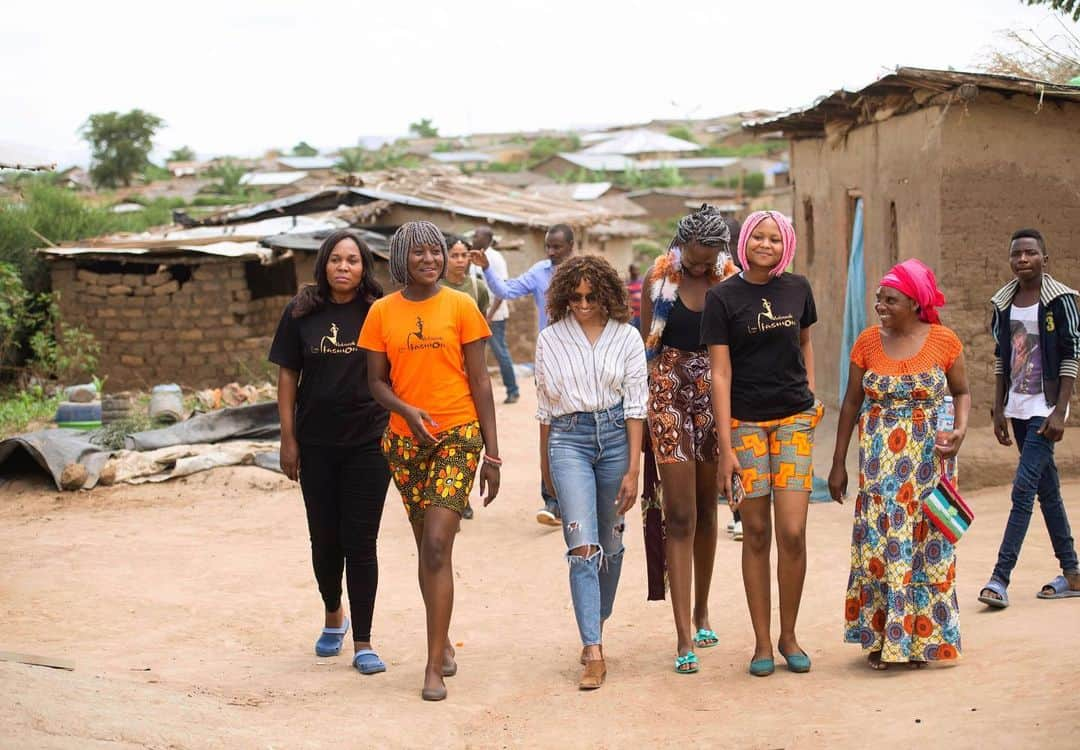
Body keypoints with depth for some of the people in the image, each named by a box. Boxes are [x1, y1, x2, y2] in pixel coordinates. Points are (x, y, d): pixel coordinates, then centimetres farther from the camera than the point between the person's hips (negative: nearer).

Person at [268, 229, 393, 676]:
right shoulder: (301, 313, 2)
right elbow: (287, 376, 4)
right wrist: (287, 439, 0)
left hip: (368, 442, -2)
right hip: (316, 445, 2)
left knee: (360, 541, -1)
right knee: (324, 539, 11)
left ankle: (363, 643, 7)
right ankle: (333, 615, 37)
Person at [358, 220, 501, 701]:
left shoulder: (460, 306, -1)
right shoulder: (382, 312, 4)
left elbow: (479, 381, 0)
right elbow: (376, 380, 6)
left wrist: (491, 452, -2)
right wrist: (406, 410, -15)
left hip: (458, 435, -3)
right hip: (405, 440, 3)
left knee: (437, 545, -13)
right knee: (427, 549, 12)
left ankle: (434, 667, -9)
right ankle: (443, 641, 31)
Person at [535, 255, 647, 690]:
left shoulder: (626, 338, 3)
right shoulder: (550, 340, 6)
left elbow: (635, 406, 0)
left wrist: (633, 469, -5)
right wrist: (545, 464, 18)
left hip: (616, 435, 1)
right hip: (568, 439, -1)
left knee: (610, 543, 11)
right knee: (583, 544, -13)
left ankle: (596, 626, 31)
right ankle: (593, 653, -16)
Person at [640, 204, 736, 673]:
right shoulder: (659, 279, -1)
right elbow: (645, 346, 4)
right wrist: (644, 405, 0)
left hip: (715, 396, 2)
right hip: (670, 394, -2)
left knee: (707, 510, 13)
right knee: (680, 515, -7)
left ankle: (701, 610, 32)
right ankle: (684, 635, -8)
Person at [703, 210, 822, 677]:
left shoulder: (797, 288, 6)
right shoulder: (723, 297, -4)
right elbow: (720, 374, -7)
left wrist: (811, 398, 13)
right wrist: (725, 447, -11)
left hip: (794, 419, 2)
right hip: (745, 422, -2)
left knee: (792, 532, -6)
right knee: (756, 534, 2)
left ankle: (789, 636, 12)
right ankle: (762, 643, 13)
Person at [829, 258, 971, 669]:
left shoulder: (944, 341, -4)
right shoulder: (868, 342, 0)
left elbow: (961, 392, 8)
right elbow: (851, 403, 6)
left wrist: (961, 428, -12)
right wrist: (838, 463, 6)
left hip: (927, 459, -1)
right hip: (879, 460, 1)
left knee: (925, 544, 3)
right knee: (878, 542, 1)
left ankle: (920, 637, 14)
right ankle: (880, 637, 11)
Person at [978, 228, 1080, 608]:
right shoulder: (1003, 302, 7)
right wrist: (999, 410, 9)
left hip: (1045, 407, -6)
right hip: (1017, 407, 6)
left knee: (1023, 489, -11)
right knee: (1047, 489, 12)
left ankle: (1000, 578, -12)